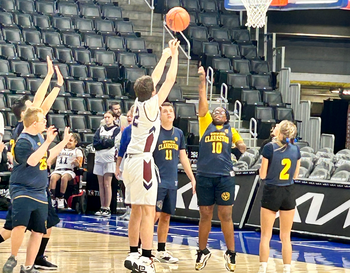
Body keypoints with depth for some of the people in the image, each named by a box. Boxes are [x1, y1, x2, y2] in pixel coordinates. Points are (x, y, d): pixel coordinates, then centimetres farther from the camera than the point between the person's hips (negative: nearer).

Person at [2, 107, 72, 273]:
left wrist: (64, 141, 29)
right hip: (22, 190, -8)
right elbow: (32, 161, -31)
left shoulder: (39, 137, 10)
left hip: (39, 192, 8)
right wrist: (47, 142, -32)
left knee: (38, 231, 7)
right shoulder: (23, 141, -15)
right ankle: (13, 258, -1)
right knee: (20, 226, -24)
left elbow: (47, 156, 28)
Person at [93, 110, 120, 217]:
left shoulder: (116, 129, 4)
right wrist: (106, 142, -8)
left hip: (109, 159, -5)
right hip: (99, 158, 5)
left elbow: (112, 142, -11)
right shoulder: (100, 130, 17)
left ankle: (107, 208, -8)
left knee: (107, 184, -8)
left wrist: (101, 142, -3)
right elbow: (95, 144, 4)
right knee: (101, 184, 5)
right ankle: (102, 208, 7)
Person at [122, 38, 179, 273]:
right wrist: (174, 55, 7)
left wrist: (165, 57, 30)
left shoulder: (139, 102, 9)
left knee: (137, 211, 14)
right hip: (143, 161, -9)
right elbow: (170, 80, -4)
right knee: (148, 212, -10)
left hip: (132, 161, 9)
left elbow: (154, 79, 23)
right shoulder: (151, 105, -10)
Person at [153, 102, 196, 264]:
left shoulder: (179, 133, 11)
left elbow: (183, 158, 17)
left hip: (172, 182, 5)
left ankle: (161, 252, 16)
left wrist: (192, 178, 14)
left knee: (166, 216, 9)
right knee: (155, 214, -10)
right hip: (157, 181, -5)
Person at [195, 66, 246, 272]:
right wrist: (202, 79, -1)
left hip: (225, 176, 0)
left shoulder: (231, 130, 14)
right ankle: (203, 252, 17)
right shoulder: (205, 123, 12)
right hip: (205, 175, 0)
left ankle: (231, 253, 9)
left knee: (226, 216, 0)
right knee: (205, 216, 5)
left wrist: (241, 145, -7)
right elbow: (203, 100, 5)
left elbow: (241, 145, 16)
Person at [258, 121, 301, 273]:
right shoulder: (296, 150, -1)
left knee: (266, 236, 4)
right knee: (286, 236, 10)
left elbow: (262, 175, -8)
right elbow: (295, 175, 8)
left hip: (271, 193, -3)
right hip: (289, 193, 3)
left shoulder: (269, 148, -13)